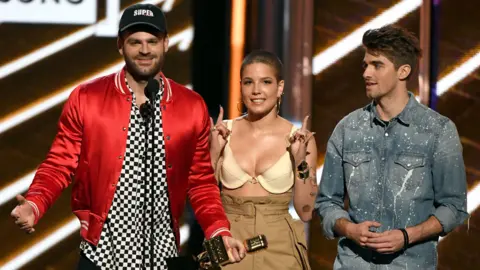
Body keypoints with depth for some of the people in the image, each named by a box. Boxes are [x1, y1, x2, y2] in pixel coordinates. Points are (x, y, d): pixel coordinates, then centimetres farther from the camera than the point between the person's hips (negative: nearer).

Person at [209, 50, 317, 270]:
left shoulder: (299, 138, -4)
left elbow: (306, 211, -3)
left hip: (279, 250, -1)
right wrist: (214, 153, -10)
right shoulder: (223, 132, -1)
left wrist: (301, 163, -14)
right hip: (229, 247, 1)